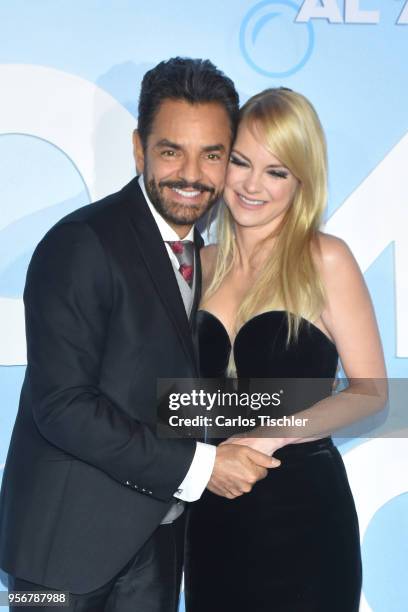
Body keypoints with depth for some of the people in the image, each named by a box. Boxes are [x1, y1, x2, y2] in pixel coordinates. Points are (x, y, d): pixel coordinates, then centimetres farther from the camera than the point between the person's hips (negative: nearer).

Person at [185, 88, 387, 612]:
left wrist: (270, 435, -19)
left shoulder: (324, 260, -8)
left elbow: (370, 390, -9)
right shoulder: (204, 263, 5)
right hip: (212, 513, 4)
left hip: (301, 510, -4)